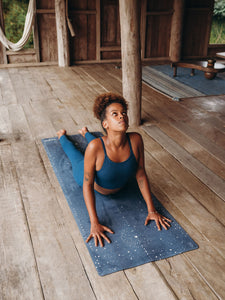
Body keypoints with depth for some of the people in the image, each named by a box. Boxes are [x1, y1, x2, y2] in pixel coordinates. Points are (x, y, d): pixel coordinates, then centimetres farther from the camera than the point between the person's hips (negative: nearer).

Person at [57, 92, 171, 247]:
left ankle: (85, 133, 68)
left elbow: (141, 175, -25)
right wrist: (94, 224, -38)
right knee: (73, 151, 33)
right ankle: (62, 135, 64)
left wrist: (151, 210, -22)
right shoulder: (95, 147, -47)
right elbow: (88, 185, -36)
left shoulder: (136, 140, -39)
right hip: (88, 173, -2)